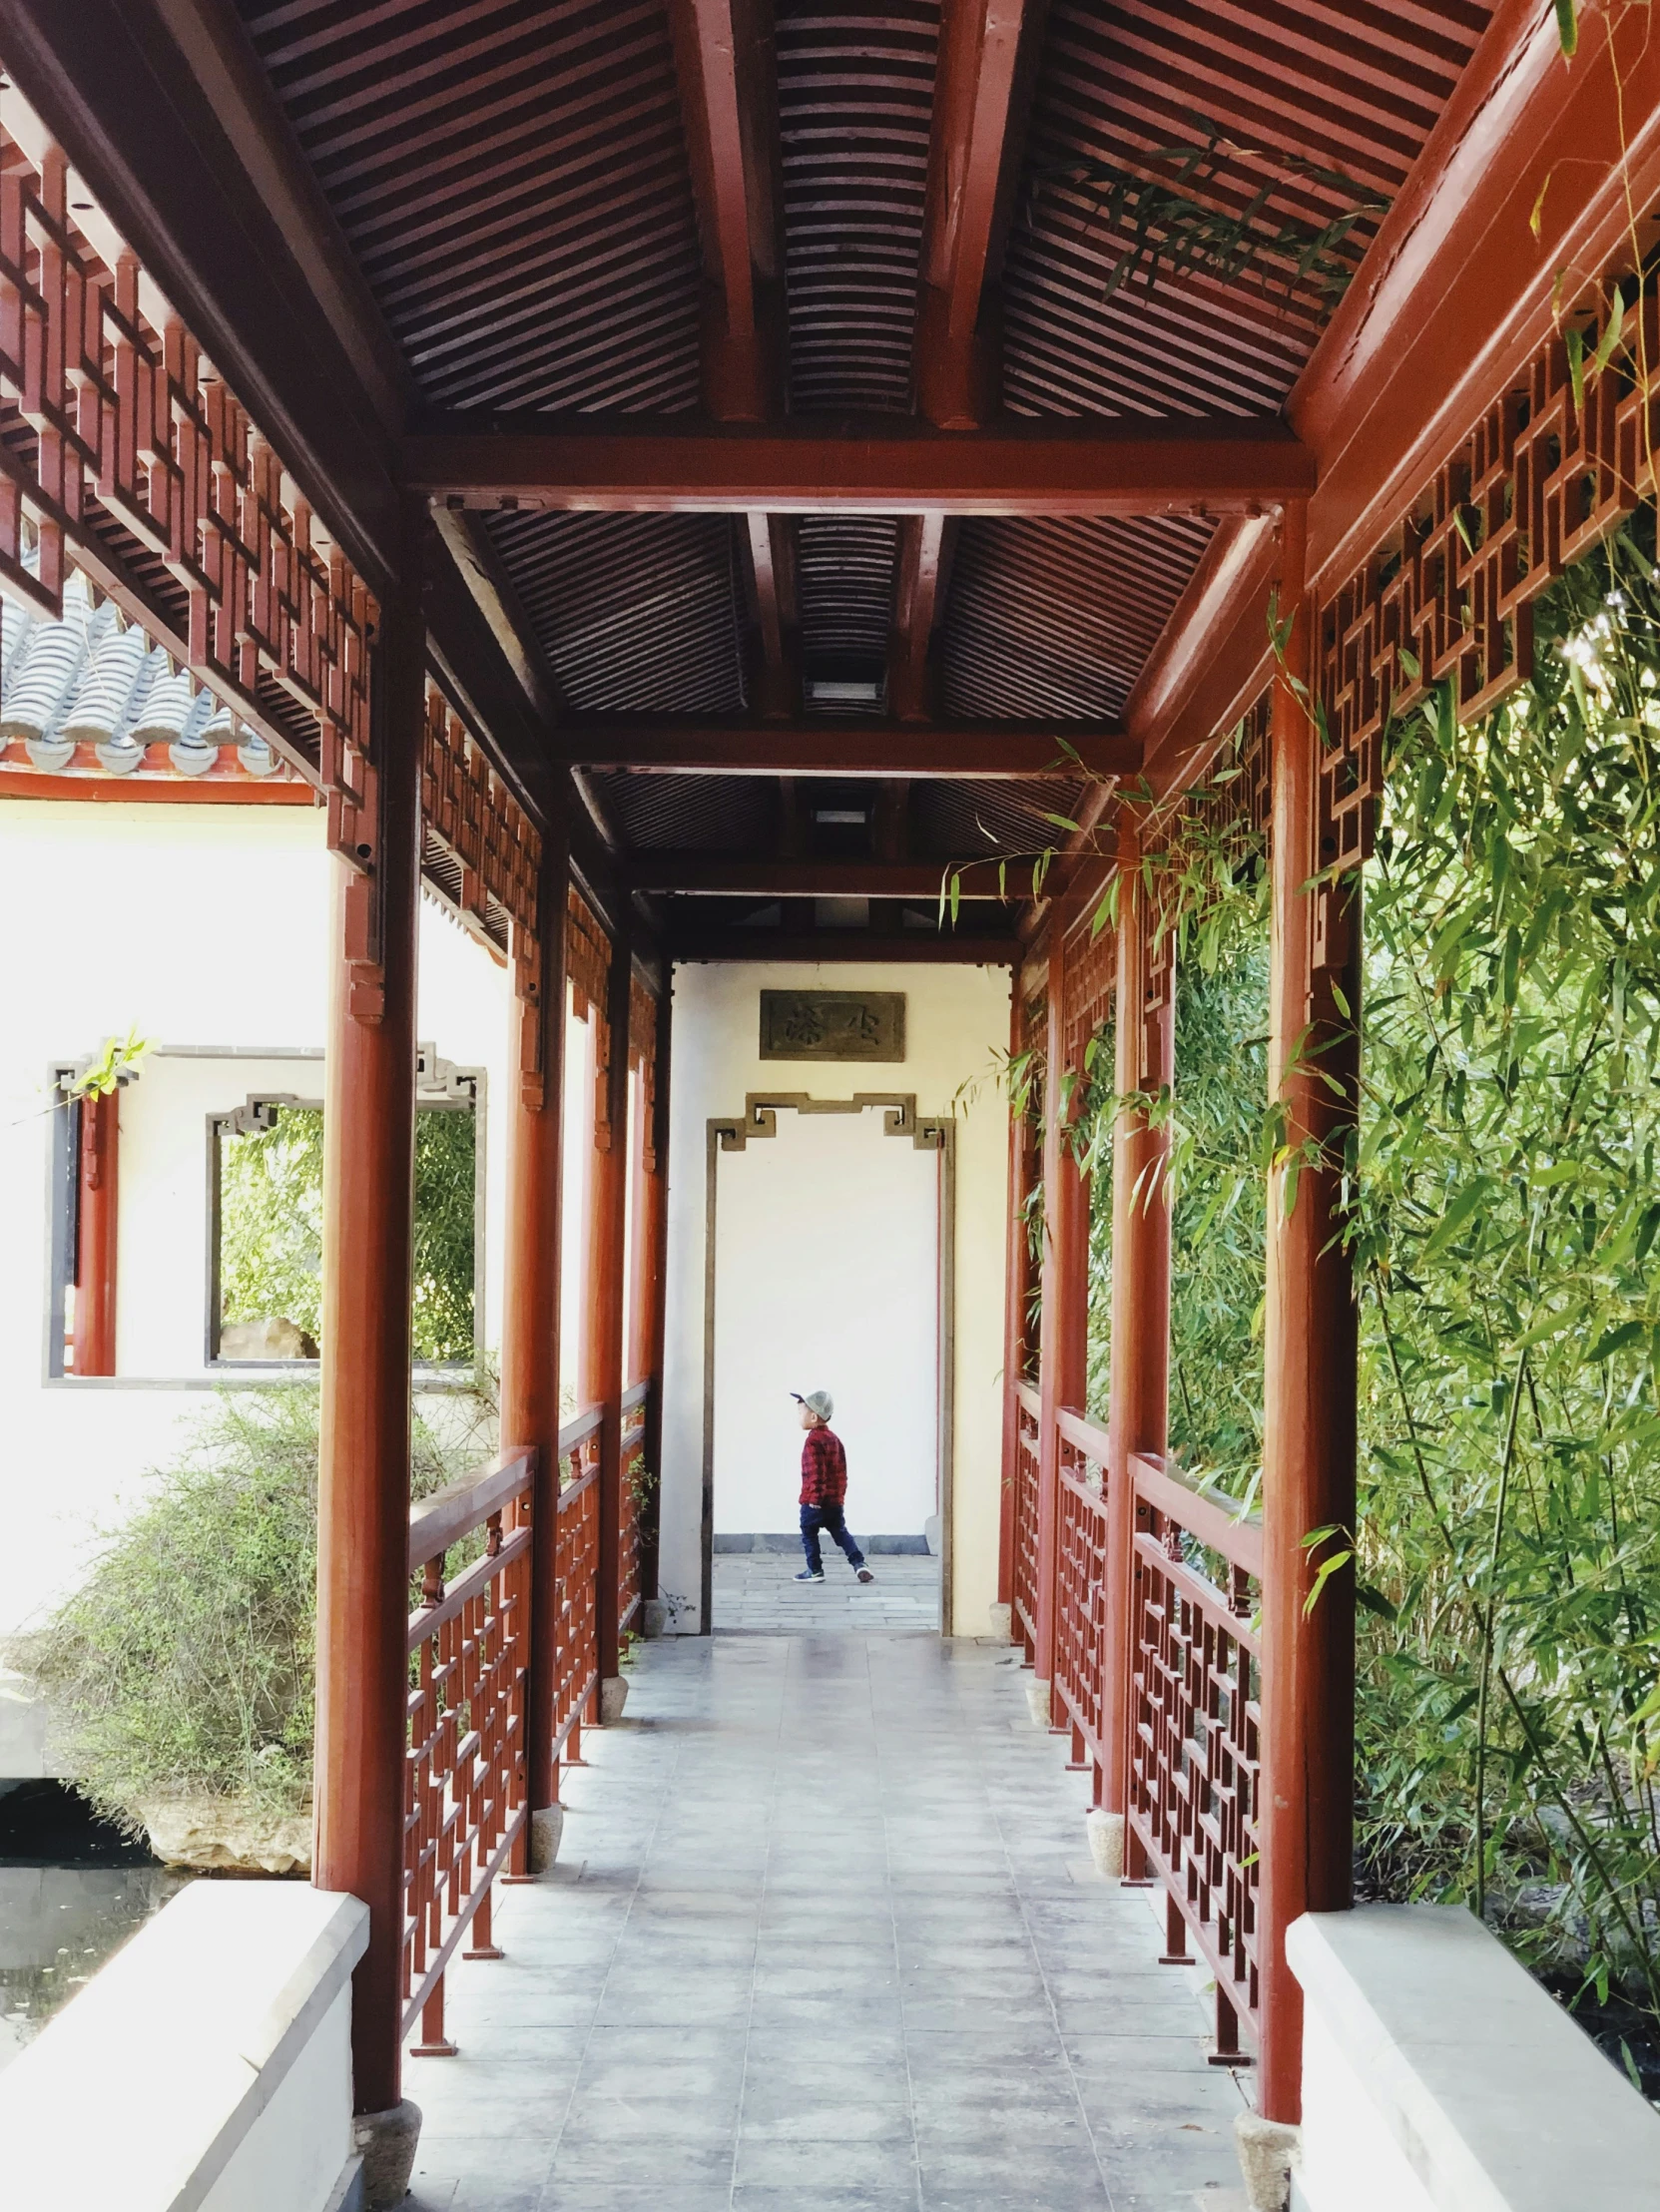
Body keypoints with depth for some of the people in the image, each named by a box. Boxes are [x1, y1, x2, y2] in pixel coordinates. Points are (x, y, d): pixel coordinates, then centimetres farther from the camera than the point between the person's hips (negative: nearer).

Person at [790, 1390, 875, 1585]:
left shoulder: (814, 1441, -16)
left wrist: (815, 1498, -19)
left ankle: (815, 1570, 8)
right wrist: (840, 1492, 20)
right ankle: (859, 1563, 0)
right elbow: (841, 1470, 15)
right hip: (835, 1499, 8)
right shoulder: (834, 1438, 12)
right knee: (840, 1532, 12)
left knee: (809, 1534, 5)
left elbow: (816, 1472, -21)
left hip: (814, 1501, -8)